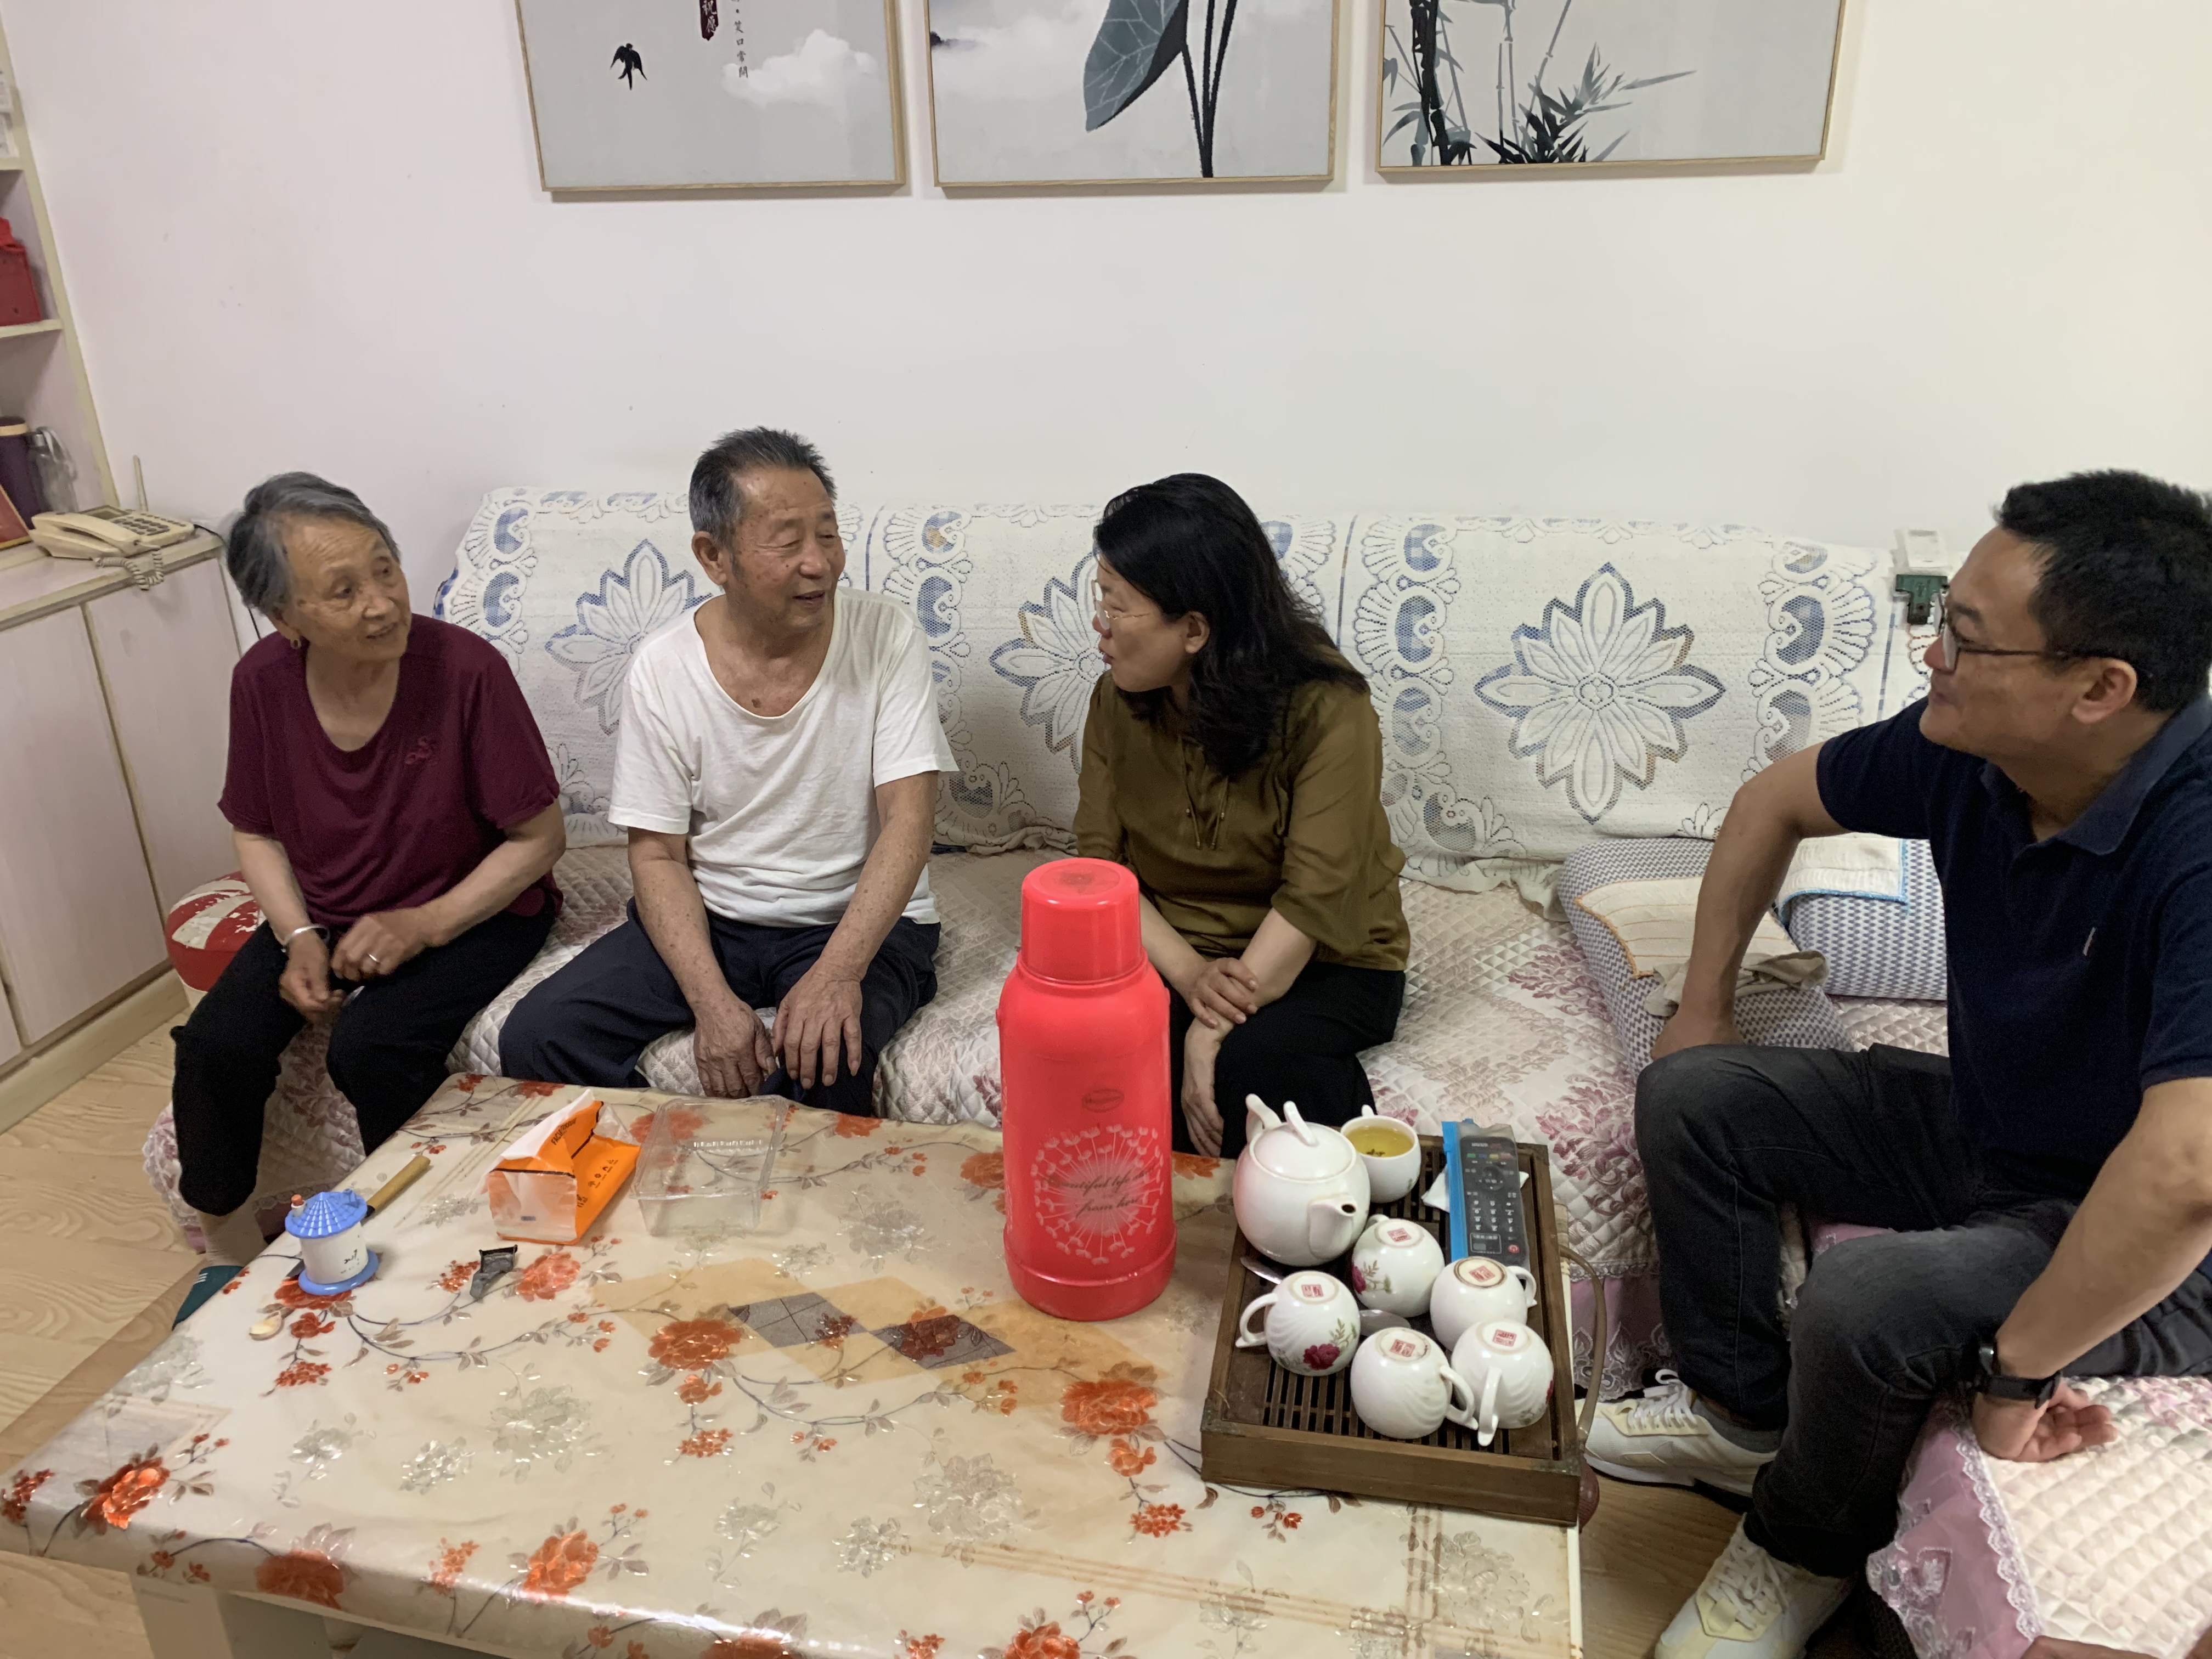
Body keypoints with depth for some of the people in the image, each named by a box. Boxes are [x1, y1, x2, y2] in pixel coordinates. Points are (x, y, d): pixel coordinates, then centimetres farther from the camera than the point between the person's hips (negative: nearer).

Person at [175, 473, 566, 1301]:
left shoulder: (466, 669, -23)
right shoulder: (263, 681, -10)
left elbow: (538, 837, -14)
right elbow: (257, 831, 6)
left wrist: (426, 925, -22)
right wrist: (298, 938, -10)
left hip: (473, 909, -4)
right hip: (327, 913, 5)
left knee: (369, 1048, -29)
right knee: (213, 1045, -16)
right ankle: (231, 1248, 13)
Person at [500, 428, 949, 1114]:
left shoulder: (884, 635, -10)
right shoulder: (663, 668, -6)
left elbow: (909, 819, -16)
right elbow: (658, 856, -3)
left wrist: (839, 970, -30)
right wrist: (711, 999, -19)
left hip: (858, 920, -2)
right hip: (708, 916, 3)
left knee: (823, 1057, -33)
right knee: (535, 1039, -13)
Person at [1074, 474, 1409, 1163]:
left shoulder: (1326, 709, -18)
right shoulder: (1116, 700, -2)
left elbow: (1314, 898, -23)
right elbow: (1101, 865, -5)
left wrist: (1215, 1033, -30)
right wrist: (1189, 973, -23)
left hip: (1324, 963, -4)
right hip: (1170, 952, 4)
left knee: (1250, 1060, -35)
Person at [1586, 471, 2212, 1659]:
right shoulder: (1970, 755, -12)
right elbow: (1778, 800, 6)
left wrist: (2016, 1370, -33)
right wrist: (1703, 1005, 7)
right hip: (1982, 1124, 8)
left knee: (1868, 1298, -32)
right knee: (1690, 1097, 1)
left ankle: (1806, 1550, 3)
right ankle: (1738, 1409, 19)